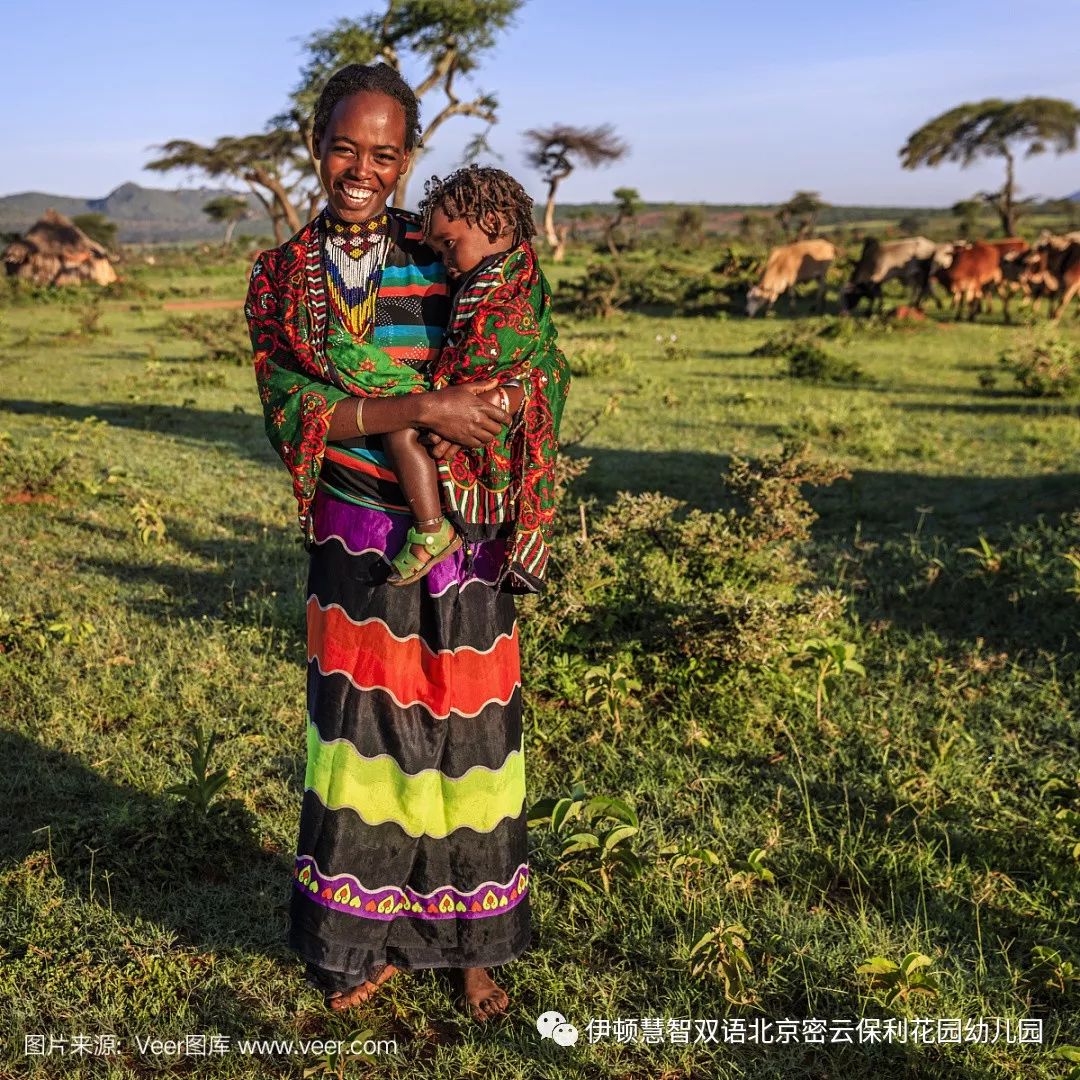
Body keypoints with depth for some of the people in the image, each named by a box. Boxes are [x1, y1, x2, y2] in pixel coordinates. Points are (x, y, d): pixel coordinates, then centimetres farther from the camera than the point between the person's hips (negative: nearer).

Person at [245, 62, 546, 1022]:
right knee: (363, 729, 5)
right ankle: (370, 941, 24)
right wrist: (420, 412, -20)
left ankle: (470, 942, 23)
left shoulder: (446, 255, 3)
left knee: (465, 730, 5)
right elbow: (289, 411, -8)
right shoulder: (282, 276, 4)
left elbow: (510, 379, 7)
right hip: (355, 542, 0)